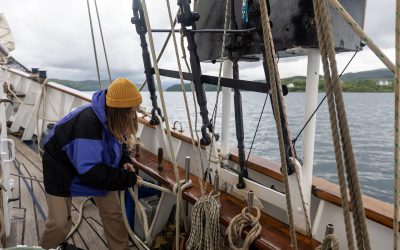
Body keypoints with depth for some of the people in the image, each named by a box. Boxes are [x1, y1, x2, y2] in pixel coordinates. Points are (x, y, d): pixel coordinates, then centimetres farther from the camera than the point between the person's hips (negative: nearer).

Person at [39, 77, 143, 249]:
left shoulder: (112, 118, -16)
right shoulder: (87, 123, -40)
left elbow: (116, 143, 6)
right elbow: (90, 171, -39)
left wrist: (124, 161, -13)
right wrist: (128, 179, -32)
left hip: (97, 167, 6)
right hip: (63, 170, -6)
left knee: (113, 213, 2)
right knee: (59, 223, 0)